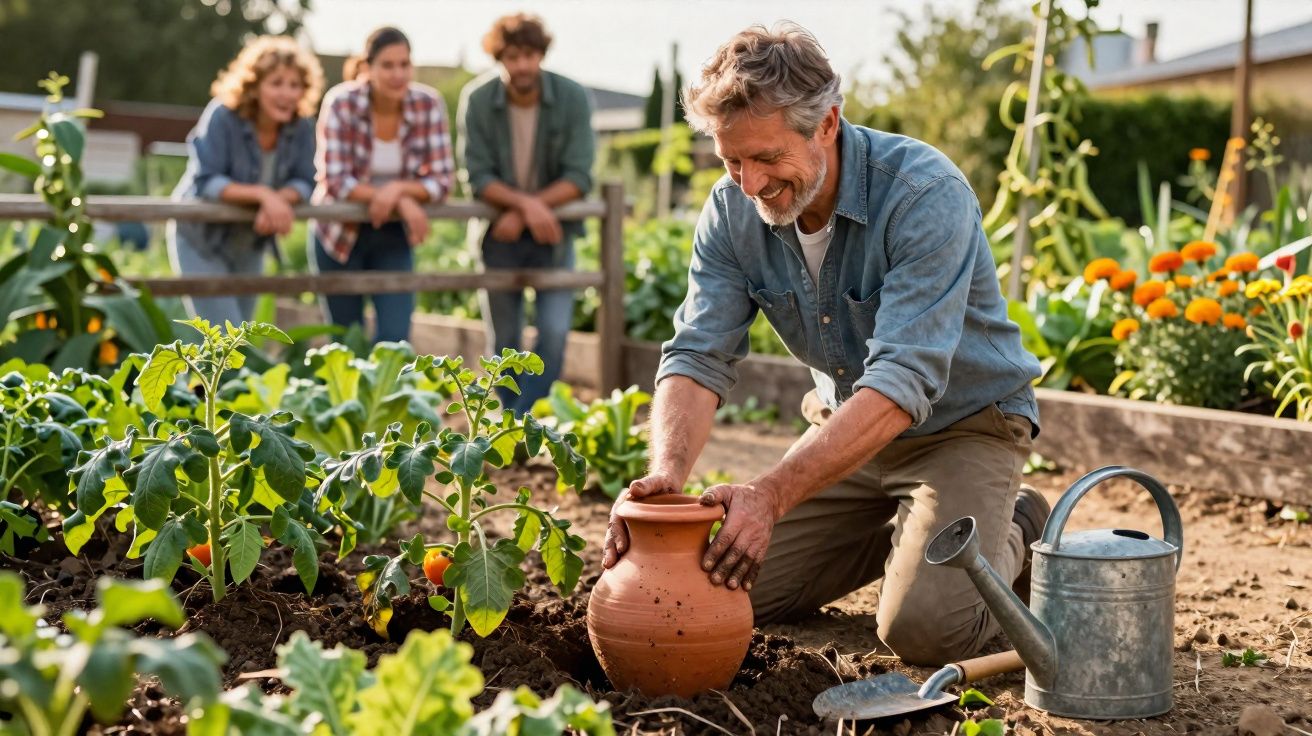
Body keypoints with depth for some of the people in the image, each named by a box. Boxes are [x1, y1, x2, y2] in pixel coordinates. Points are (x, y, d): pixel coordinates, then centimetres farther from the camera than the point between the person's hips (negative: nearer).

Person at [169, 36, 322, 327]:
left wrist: (279, 198, -34)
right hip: (202, 240, -6)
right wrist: (262, 194, -42)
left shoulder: (301, 127, -11)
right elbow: (206, 182, -29)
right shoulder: (223, 117, -24)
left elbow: (304, 183, -11)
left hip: (250, 246, 6)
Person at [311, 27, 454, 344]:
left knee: (395, 338, -8)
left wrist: (398, 189, -30)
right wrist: (402, 201, -30)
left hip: (393, 235, 2)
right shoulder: (342, 104, -18)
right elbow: (335, 181, -21)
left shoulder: (429, 105, -12)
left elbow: (442, 180, -11)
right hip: (341, 233, -1)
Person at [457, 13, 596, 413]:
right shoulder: (477, 99, -13)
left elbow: (578, 177, -16)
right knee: (504, 342, 9)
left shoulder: (573, 98, -14)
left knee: (555, 332, -12)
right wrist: (525, 202, -31)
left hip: (553, 231, 0)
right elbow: (477, 177, -14)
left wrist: (522, 214, -24)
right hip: (500, 233, 1)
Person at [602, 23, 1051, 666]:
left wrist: (773, 493, -47)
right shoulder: (732, 209, -12)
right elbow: (699, 358, -17)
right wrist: (667, 470, -38)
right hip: (844, 424, 6)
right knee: (730, 590, -1)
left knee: (926, 627, -24)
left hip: (962, 425, -5)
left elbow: (901, 384, -38)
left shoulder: (926, 195, -31)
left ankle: (1013, 534, 10)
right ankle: (899, 533, 20)